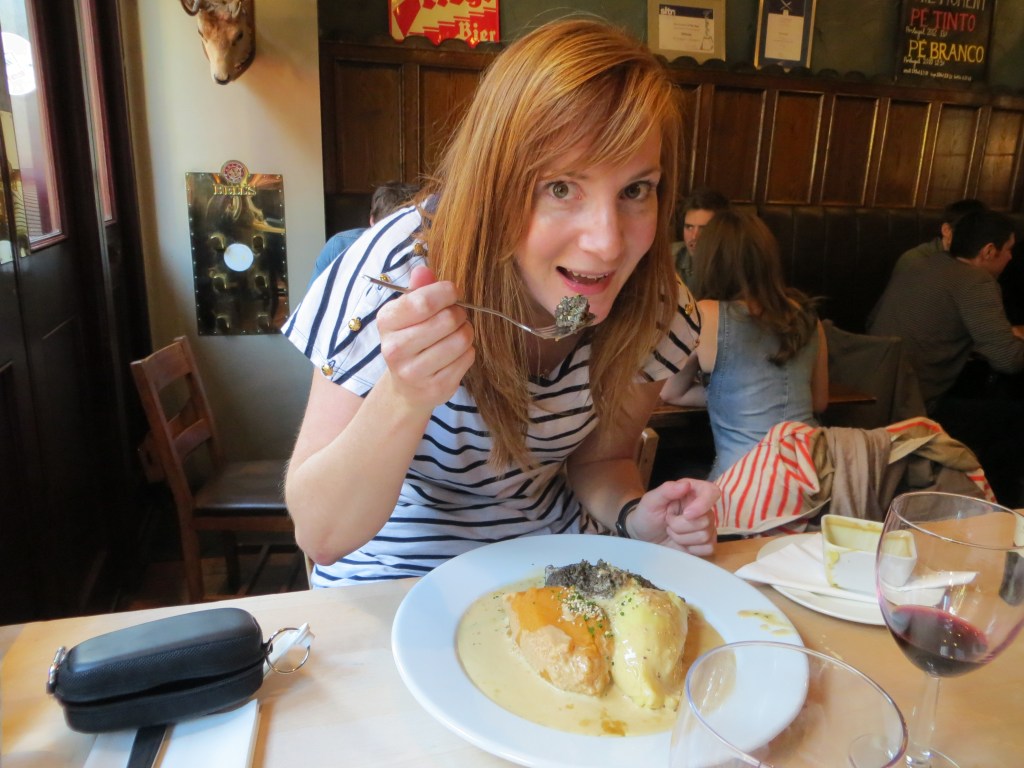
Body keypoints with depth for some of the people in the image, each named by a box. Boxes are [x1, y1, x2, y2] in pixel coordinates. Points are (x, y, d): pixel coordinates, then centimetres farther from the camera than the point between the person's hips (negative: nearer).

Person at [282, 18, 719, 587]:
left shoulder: (652, 304, -14)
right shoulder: (401, 268, -25)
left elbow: (598, 458, 2)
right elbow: (320, 534, -22)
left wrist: (637, 516, -19)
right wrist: (405, 397, -40)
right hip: (395, 587, -2)